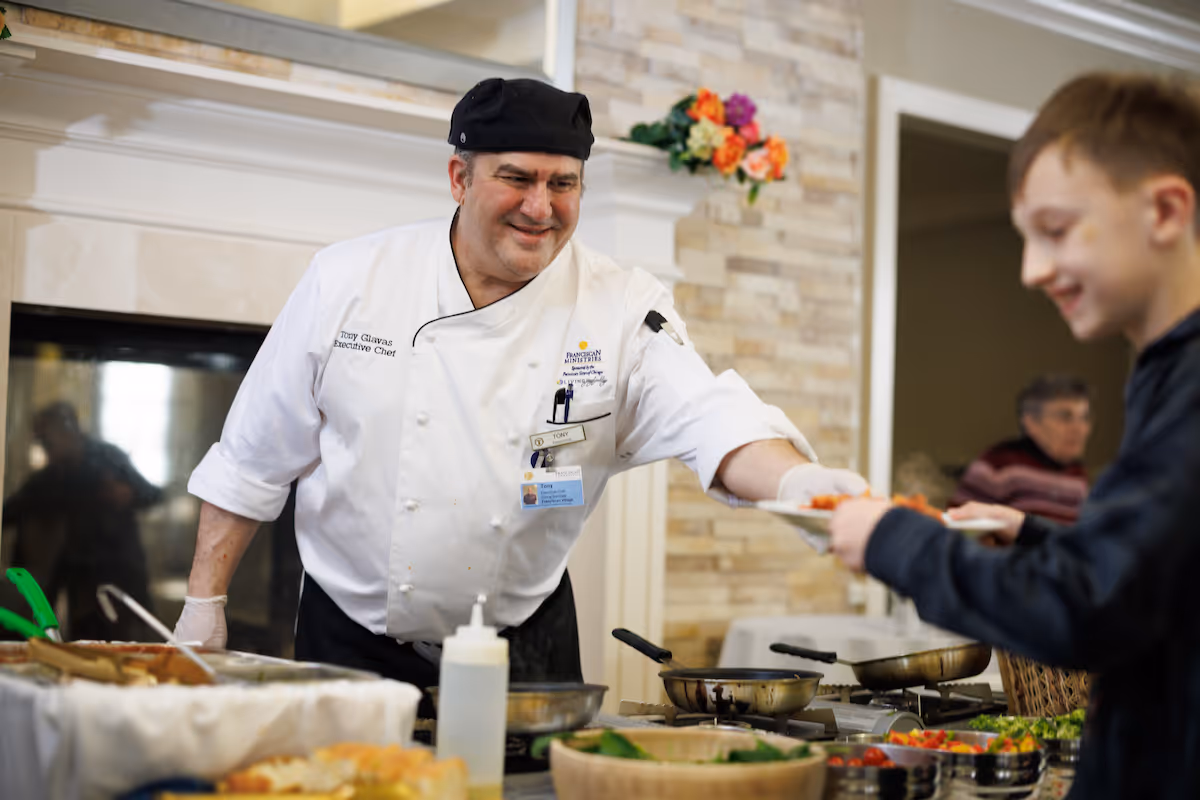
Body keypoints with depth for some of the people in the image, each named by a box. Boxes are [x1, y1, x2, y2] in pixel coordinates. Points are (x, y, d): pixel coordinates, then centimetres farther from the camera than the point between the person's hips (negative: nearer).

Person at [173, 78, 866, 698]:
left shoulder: (623, 309, -9)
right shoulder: (350, 281, -8)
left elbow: (712, 417, -24)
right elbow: (253, 458, 0)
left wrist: (798, 482, -45)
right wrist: (205, 603, 0)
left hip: (524, 651, 1)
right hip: (353, 644, 0)